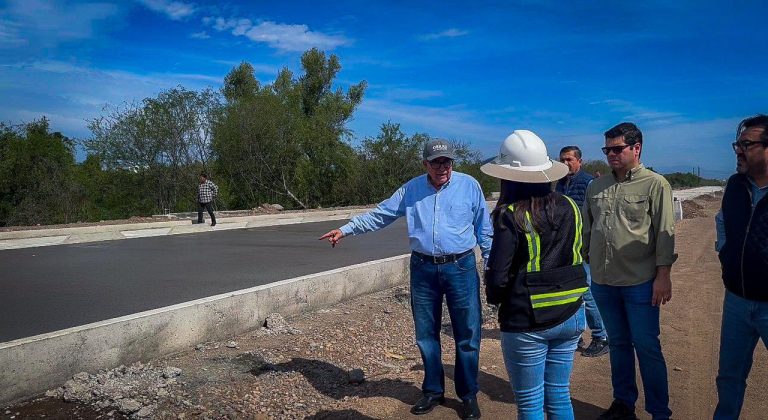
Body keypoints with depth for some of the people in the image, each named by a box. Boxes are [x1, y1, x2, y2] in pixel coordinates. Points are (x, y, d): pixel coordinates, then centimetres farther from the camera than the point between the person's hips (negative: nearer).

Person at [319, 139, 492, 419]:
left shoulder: (469, 185, -1)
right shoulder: (411, 189, 5)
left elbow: (484, 230, 4)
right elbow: (380, 214, 10)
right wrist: (346, 229, 5)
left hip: (461, 268, -2)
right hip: (423, 269, 3)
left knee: (467, 336, 4)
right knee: (426, 334, 12)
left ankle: (468, 395, 22)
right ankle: (433, 391, 29)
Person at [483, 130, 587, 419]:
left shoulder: (511, 216, -17)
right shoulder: (569, 207, 0)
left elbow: (498, 276, -15)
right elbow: (575, 256, 11)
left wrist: (495, 299, 4)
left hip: (526, 323, -5)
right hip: (569, 316, 6)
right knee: (560, 396, 19)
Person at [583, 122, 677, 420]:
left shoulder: (655, 184, -5)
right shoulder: (596, 186, 9)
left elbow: (665, 233, -8)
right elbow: (587, 231, 14)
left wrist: (663, 275, -13)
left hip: (640, 283, -4)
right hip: (602, 282, 5)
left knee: (647, 348, 2)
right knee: (618, 343, 16)